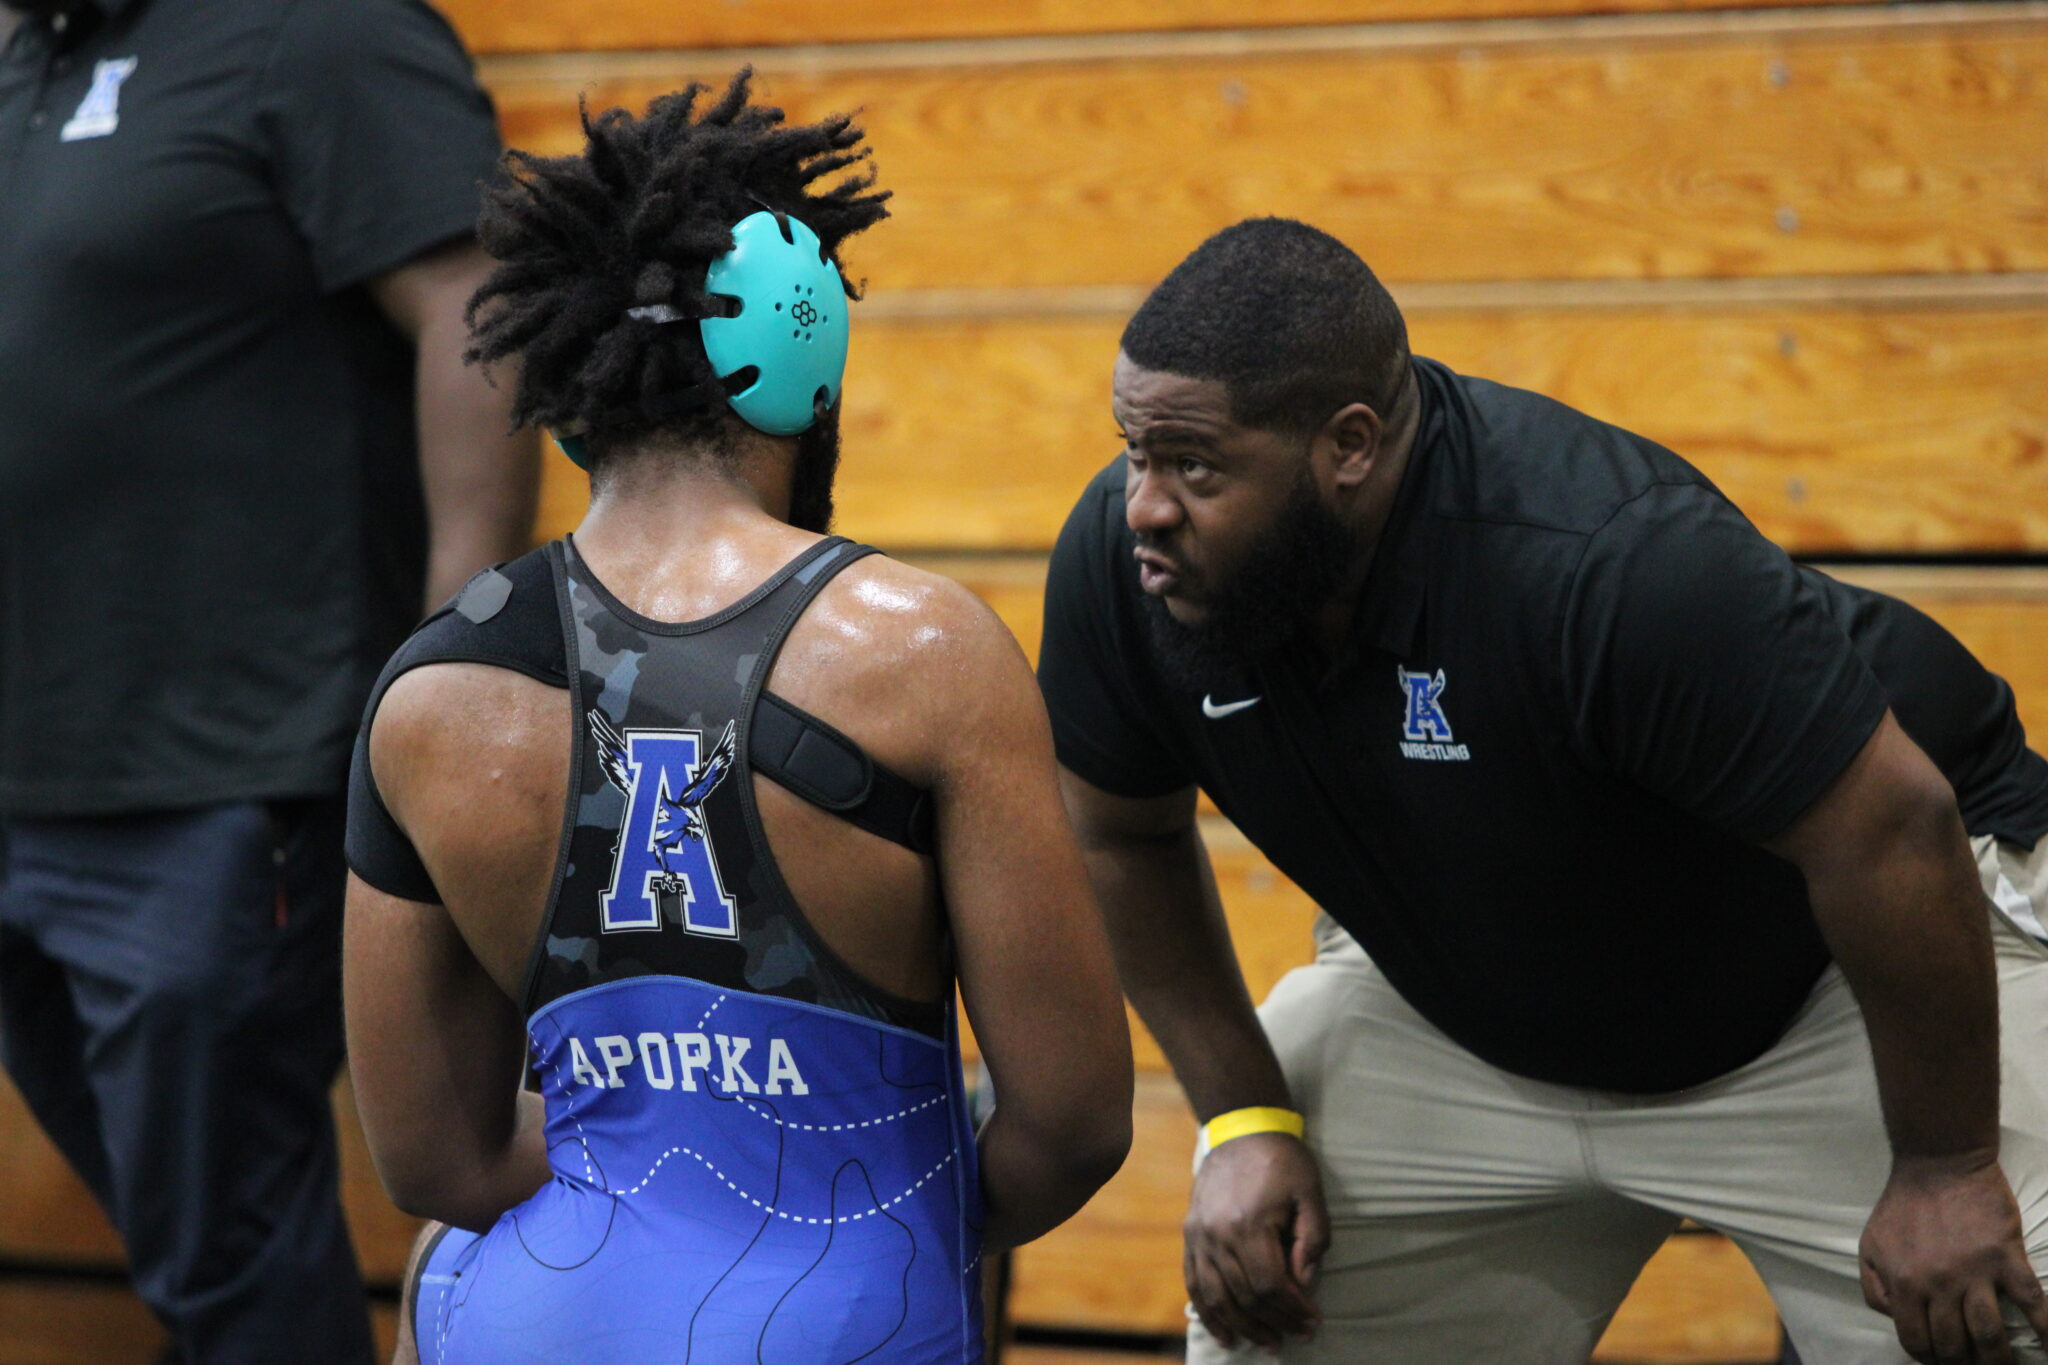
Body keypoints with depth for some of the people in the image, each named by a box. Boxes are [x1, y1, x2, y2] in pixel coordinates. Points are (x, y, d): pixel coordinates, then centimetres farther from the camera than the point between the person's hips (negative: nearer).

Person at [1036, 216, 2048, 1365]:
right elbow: (1128, 838, 0)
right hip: (1461, 996, 5)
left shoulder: (1621, 562, -39)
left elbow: (1892, 830, -32)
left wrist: (1945, 1170, -23)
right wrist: (1243, 1117, -5)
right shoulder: (1116, 558, -20)